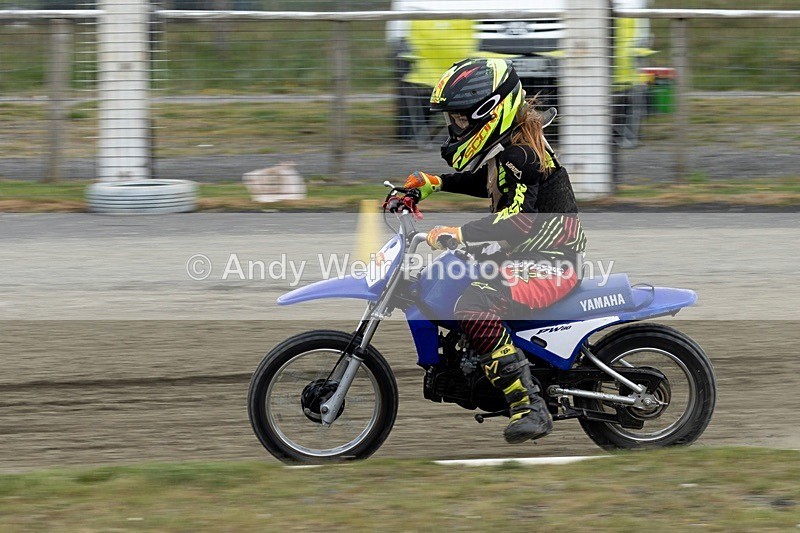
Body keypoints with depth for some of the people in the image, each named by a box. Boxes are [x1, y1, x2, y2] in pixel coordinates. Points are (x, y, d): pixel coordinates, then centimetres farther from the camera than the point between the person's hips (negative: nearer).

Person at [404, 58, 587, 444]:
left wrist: (461, 234, -46)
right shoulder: (506, 147, 11)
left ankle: (530, 408, -33)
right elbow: (487, 183, 34)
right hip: (522, 253, 11)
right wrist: (435, 183, 22)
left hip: (551, 263, -11)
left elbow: (518, 221, -34)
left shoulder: (520, 154, -20)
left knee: (475, 307, -33)